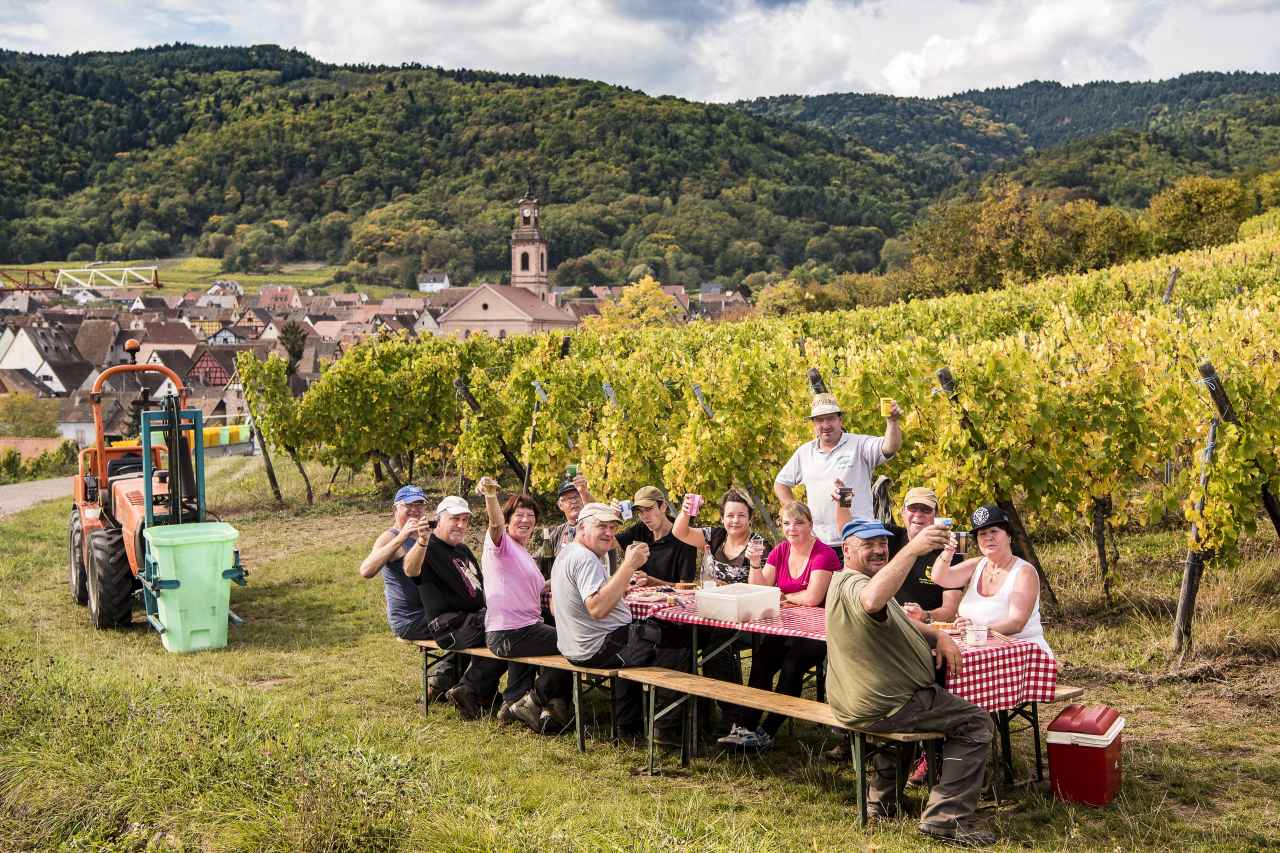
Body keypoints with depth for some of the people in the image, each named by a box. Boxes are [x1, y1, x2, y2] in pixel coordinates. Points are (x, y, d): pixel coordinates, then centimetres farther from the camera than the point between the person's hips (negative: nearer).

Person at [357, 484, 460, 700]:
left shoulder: (424, 536, 19)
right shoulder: (390, 537, -7)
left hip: (429, 611, 9)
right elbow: (366, 571, -26)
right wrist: (401, 537, -30)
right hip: (410, 620, -9)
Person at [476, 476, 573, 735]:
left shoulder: (526, 556, 23)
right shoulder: (502, 543, -5)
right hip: (508, 634, -10)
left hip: (526, 628, 10)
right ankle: (534, 701, 2)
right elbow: (496, 522, -29)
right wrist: (490, 496, -49)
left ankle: (514, 703, 28)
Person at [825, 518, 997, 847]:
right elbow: (873, 602, -49)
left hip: (854, 703, 11)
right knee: (975, 724, -4)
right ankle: (946, 820, -8)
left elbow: (899, 622, 23)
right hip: (881, 706, -11)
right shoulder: (851, 584, -22)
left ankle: (882, 800, 42)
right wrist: (912, 550, -53)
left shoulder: (851, 582, 14)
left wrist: (937, 635, 4)